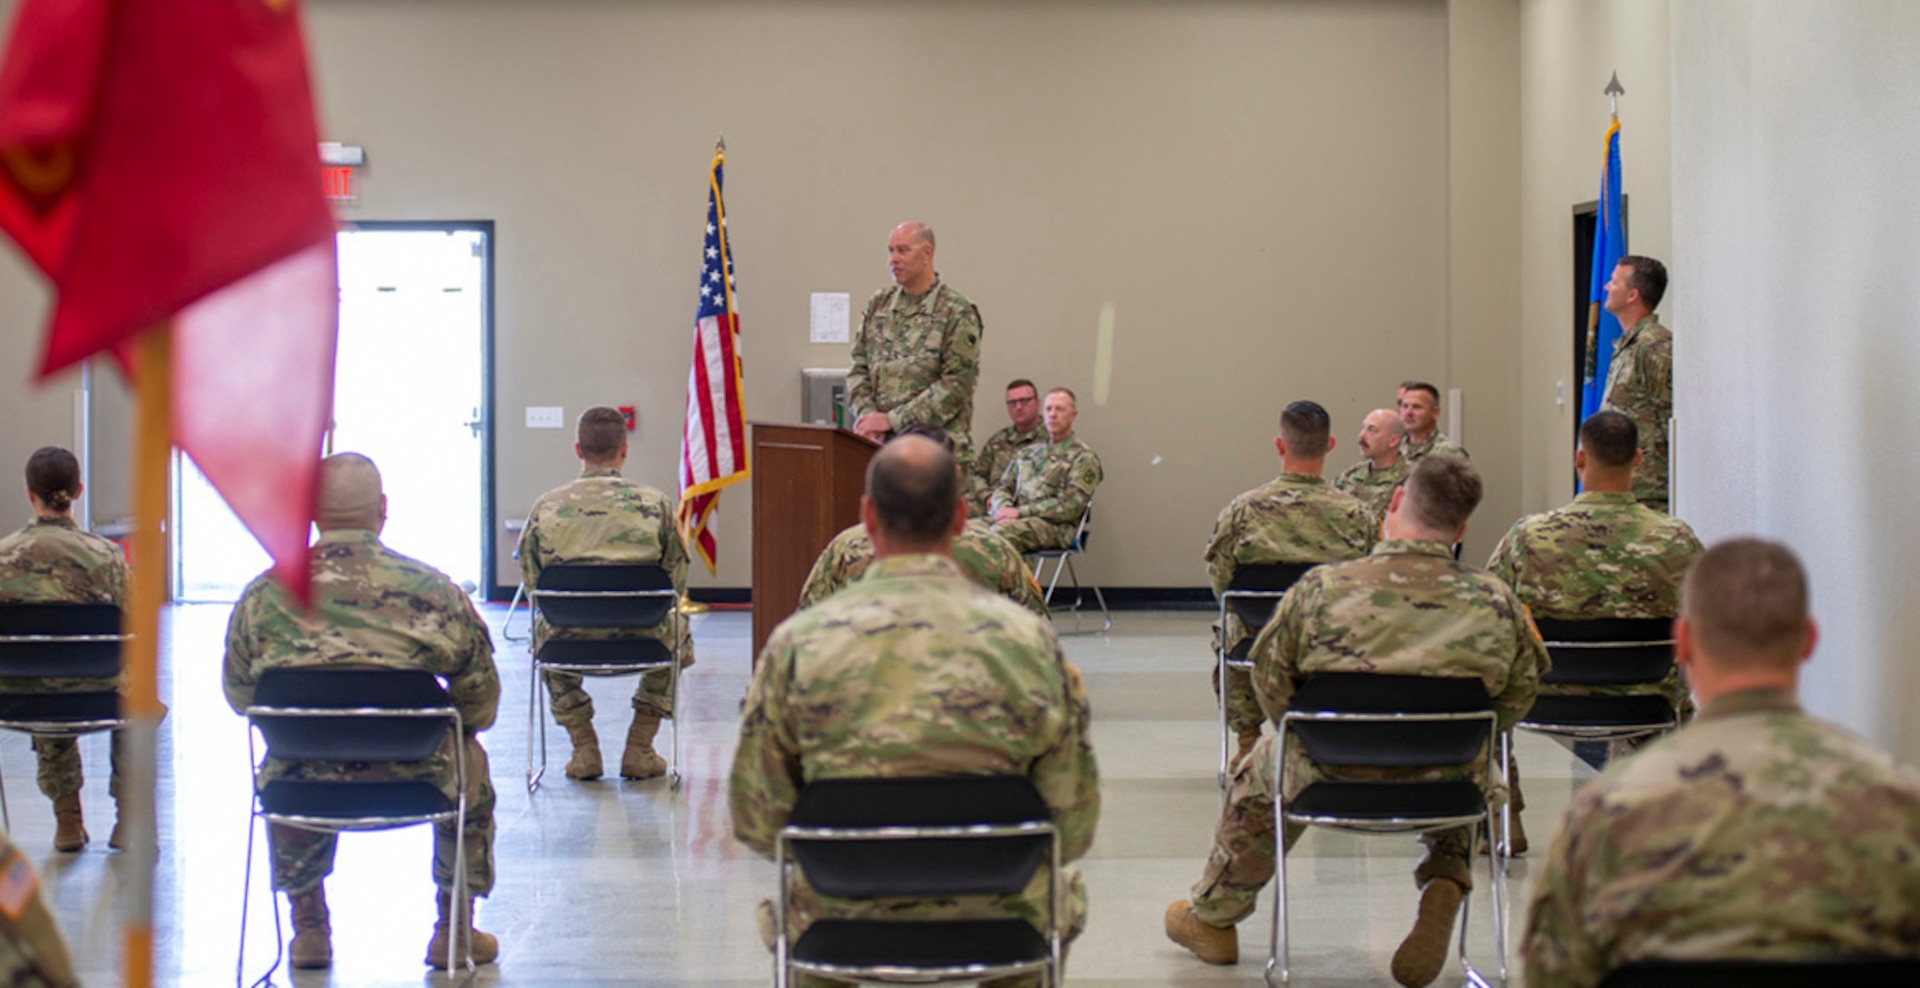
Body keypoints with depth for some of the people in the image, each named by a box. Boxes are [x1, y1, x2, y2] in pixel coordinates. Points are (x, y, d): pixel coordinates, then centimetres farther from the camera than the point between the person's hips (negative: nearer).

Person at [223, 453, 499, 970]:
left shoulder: (262, 596, -6)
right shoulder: (435, 592, -9)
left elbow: (238, 698, 8)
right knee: (468, 758, 33)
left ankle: (309, 928, 43)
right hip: (415, 783, -1)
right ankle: (454, 927, 36)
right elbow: (481, 705, -2)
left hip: (303, 789, 1)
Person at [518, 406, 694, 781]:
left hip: (569, 644, 1)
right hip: (641, 642, -1)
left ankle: (583, 748, 31)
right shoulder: (655, 503, -4)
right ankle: (639, 749, 29)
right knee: (676, 631, 34)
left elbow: (531, 581, 6)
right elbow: (677, 579, 3)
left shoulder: (546, 507, -3)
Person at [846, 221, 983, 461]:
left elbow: (955, 385, -11)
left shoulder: (958, 313, -4)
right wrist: (866, 413, -5)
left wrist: (893, 420, -14)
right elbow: (859, 368, 15)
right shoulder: (878, 304, 14)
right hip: (880, 443, 4)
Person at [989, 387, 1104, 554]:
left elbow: (1070, 506, -6)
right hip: (1017, 520, 5)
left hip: (1055, 526, -5)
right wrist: (1003, 508, -2)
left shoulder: (1083, 458, 6)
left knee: (1002, 530, -38)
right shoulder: (1027, 453, 27)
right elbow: (1004, 488, 25)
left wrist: (1020, 512, -12)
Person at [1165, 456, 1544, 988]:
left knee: (1259, 770, 33)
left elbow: (1270, 679, -4)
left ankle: (1212, 918, 49)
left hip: (1330, 783, -1)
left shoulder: (1322, 588, -16)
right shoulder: (1496, 603, -12)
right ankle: (1443, 886, 15)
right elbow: (1516, 700, 1)